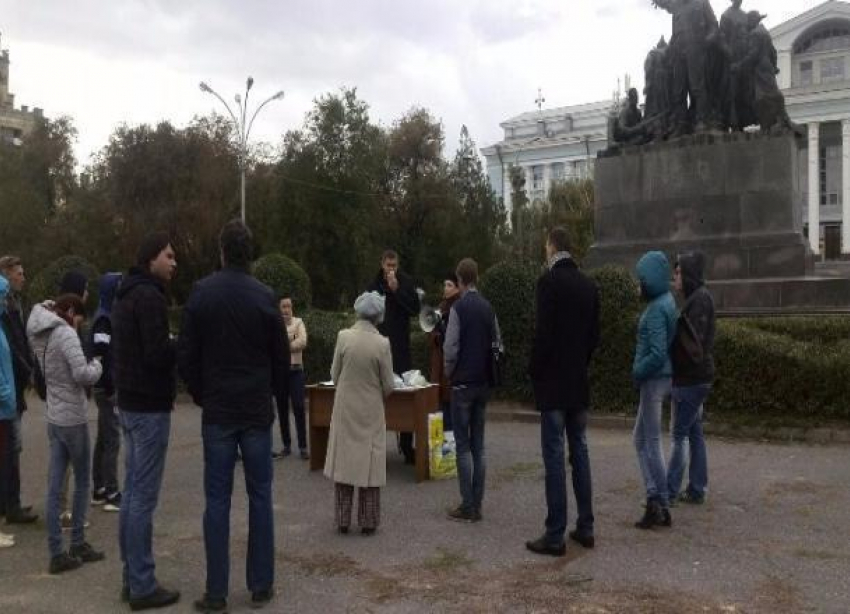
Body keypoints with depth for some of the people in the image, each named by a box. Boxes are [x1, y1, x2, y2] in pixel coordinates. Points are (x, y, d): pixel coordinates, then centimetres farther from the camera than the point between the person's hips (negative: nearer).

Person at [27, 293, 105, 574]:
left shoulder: (39, 334, 9)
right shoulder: (65, 334, -16)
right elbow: (82, 374, -25)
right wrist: (97, 365, -6)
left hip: (54, 418, 7)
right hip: (73, 418, -7)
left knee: (54, 486, 7)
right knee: (82, 481, 9)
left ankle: (57, 553, 11)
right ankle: (77, 544, 18)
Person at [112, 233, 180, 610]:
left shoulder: (126, 295, 16)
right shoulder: (149, 296, -15)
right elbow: (158, 354, -23)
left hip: (129, 403, 10)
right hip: (149, 406, -10)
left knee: (132, 492, 13)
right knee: (144, 497, -4)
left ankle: (131, 578, 21)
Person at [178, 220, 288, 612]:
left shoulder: (201, 293, -4)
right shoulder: (264, 297, -5)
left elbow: (186, 355, -2)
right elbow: (281, 358, 1)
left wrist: (200, 396, 12)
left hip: (217, 412, 0)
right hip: (257, 411, 0)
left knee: (217, 500, 4)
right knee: (260, 497, 7)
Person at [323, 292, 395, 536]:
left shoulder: (343, 336, -11)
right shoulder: (382, 344, -14)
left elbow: (334, 375, -1)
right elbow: (388, 386, -7)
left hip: (345, 410, 1)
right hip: (371, 412, -1)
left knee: (344, 462, 12)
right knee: (369, 464, 9)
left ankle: (343, 520, 17)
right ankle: (368, 522, 15)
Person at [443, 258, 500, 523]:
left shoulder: (459, 308, -12)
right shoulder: (488, 308, 5)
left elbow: (450, 348, -14)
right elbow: (497, 343, 11)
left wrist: (449, 373, 2)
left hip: (463, 383, -6)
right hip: (484, 382, 6)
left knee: (463, 445, -1)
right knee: (478, 444, 10)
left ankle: (468, 506, 0)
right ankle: (477, 504, 13)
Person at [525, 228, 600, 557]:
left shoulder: (549, 280, -12)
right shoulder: (588, 284, 9)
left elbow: (543, 332, -17)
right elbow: (594, 334, 11)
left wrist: (534, 370, -4)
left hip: (553, 382, -7)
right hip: (579, 382, 7)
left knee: (554, 456, -4)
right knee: (579, 451, 12)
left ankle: (555, 535, 0)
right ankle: (585, 527, 18)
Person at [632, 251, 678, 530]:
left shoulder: (657, 309, -20)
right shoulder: (666, 301, 9)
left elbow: (657, 355, -24)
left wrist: (637, 372, -10)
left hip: (654, 380, -9)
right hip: (659, 378, 9)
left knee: (651, 442, 1)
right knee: (641, 439, 15)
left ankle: (660, 506, 10)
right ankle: (655, 499, 19)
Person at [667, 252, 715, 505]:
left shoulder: (700, 299, -14)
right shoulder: (697, 298, 16)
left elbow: (694, 340, -22)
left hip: (691, 378, -10)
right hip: (696, 377, 10)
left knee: (679, 434, -5)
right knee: (694, 433, 12)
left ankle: (669, 492, -1)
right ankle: (696, 489, 18)